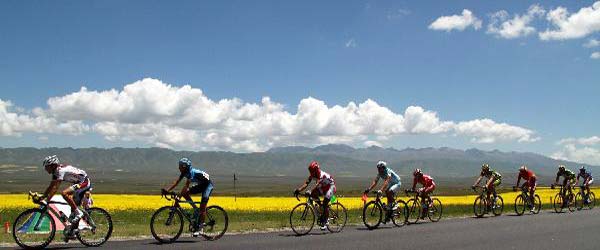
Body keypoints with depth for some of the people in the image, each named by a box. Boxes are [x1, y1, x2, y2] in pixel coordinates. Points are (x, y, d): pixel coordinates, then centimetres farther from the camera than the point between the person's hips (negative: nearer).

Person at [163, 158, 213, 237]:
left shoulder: (191, 172, -30)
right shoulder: (184, 172, -5)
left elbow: (186, 186, -37)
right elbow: (177, 182, -7)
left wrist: (179, 196, -43)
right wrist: (167, 190, -18)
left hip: (208, 185, -9)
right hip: (201, 185, 9)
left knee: (202, 207, -15)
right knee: (185, 193, -9)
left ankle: (200, 228, -11)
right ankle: (196, 209, 1)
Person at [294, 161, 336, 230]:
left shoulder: (322, 175, -34)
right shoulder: (312, 175, -12)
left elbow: (317, 185, -48)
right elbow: (306, 183, -21)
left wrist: (310, 192, -62)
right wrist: (298, 190, -37)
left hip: (330, 186, -7)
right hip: (323, 187, 7)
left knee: (325, 204, -17)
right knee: (313, 195, -18)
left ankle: (325, 222, -5)